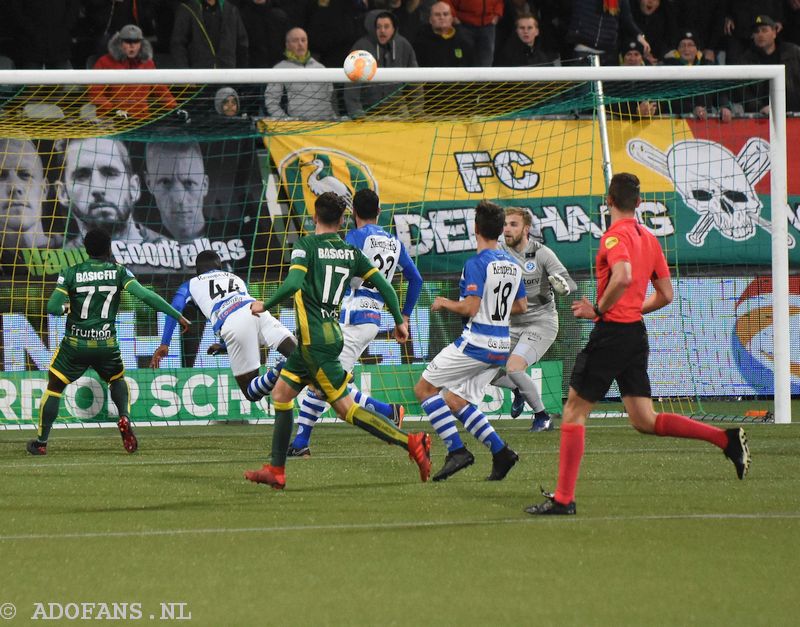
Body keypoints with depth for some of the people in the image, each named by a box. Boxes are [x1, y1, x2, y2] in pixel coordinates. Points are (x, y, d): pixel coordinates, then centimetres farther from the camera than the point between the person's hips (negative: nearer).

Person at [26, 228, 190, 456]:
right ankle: (124, 418, -1)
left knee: (54, 387, 13)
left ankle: (41, 442, 12)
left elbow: (53, 308, -11)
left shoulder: (70, 274, -4)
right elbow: (145, 295, -12)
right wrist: (177, 316, -11)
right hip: (106, 343, 1)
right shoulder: (118, 272, -2)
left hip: (75, 343, -1)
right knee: (117, 379, 27)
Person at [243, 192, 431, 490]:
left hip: (314, 339, -8)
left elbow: (293, 283, -25)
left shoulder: (306, 245, -9)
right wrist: (399, 321, 17)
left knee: (345, 407, -8)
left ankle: (410, 441, -16)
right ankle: (276, 471, 14)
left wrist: (265, 305, -10)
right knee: (281, 393, 15)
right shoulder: (350, 251, 8)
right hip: (331, 333, 8)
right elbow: (384, 286, 6)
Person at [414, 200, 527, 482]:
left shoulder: (477, 264, -15)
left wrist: (445, 303, -3)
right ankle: (501, 452, 2)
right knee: (455, 402, 15)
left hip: (475, 343, -8)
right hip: (501, 347, 8)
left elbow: (470, 308, -20)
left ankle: (457, 450, -8)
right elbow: (521, 306, 19)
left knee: (424, 388, 2)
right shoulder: (512, 264, 10)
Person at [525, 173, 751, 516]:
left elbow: (623, 278, -31)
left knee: (574, 411, 0)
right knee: (645, 420, 8)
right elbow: (665, 295, 17)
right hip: (636, 333, 8)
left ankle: (563, 498, -1)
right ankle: (727, 438, -2)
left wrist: (599, 310, -18)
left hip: (611, 333, -8)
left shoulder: (615, 235, -12)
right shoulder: (649, 238, 13)